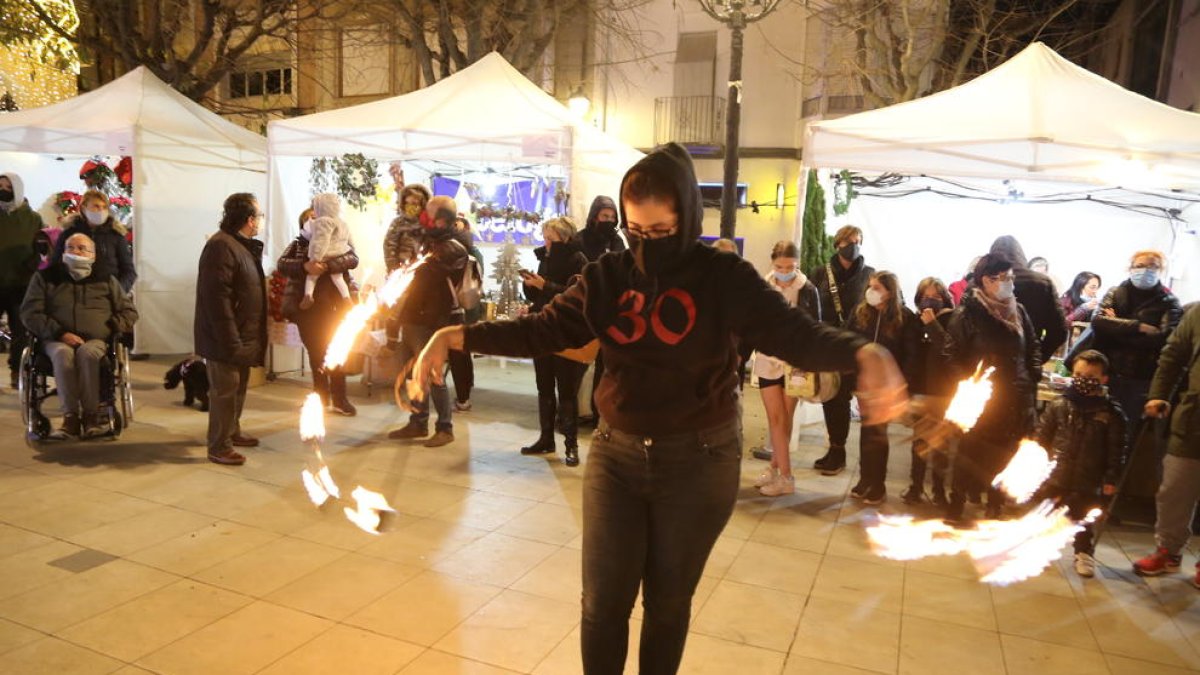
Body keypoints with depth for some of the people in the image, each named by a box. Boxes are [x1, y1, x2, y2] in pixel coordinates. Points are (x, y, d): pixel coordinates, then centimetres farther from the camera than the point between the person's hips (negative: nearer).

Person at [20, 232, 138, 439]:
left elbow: (129, 312, 20)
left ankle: (91, 414, -30)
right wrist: (61, 333, -8)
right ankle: (70, 416, -33)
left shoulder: (106, 280, 20)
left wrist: (111, 329, 0)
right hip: (57, 340, 0)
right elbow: (30, 313, 8)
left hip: (96, 340, 0)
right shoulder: (45, 277, 17)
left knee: (87, 353, -37)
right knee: (63, 354, -36)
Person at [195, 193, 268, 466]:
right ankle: (219, 447, 5)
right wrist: (231, 340, -27)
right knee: (225, 390, -3)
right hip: (227, 336, -10)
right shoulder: (221, 246, -19)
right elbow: (217, 297, -25)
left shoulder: (243, 245, 14)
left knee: (239, 386, 20)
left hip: (242, 334, 10)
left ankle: (232, 431, 35)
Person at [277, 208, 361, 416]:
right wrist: (304, 266, -24)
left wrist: (327, 265, -26)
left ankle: (340, 399, 7)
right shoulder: (297, 244, 11)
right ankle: (321, 397, 18)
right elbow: (281, 264, -5)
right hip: (306, 305, 1)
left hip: (333, 304, -1)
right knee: (315, 353, 7)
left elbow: (353, 259, -10)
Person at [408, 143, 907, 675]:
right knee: (602, 601, 7)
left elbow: (796, 335, -17)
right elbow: (543, 329, -4)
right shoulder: (607, 277, -1)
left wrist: (865, 355, -38)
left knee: (668, 600, 16)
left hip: (699, 461, -2)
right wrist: (455, 337, -16)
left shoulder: (724, 278, -9)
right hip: (615, 454, 2)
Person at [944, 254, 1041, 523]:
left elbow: (1033, 348, 17)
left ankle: (995, 509, 27)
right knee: (971, 455, 2)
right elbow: (953, 355, -9)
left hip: (1015, 400, 5)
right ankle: (955, 509, 16)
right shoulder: (967, 313, -9)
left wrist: (1032, 379, 7)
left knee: (1006, 456, 11)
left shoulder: (1018, 311, 7)